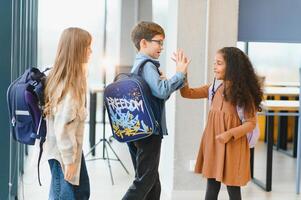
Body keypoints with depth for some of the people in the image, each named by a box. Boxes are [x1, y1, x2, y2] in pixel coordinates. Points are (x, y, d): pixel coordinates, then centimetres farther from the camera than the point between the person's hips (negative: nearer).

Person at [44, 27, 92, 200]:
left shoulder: (60, 77, 6)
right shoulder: (70, 83, -23)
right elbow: (62, 126, -25)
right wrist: (69, 160, -20)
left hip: (70, 147, 9)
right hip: (65, 151, -9)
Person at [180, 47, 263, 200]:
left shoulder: (244, 91, -8)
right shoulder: (214, 88, 6)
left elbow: (251, 122, -9)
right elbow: (188, 93, 6)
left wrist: (230, 134, -21)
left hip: (232, 144, -5)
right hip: (212, 142, 5)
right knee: (212, 186, 12)